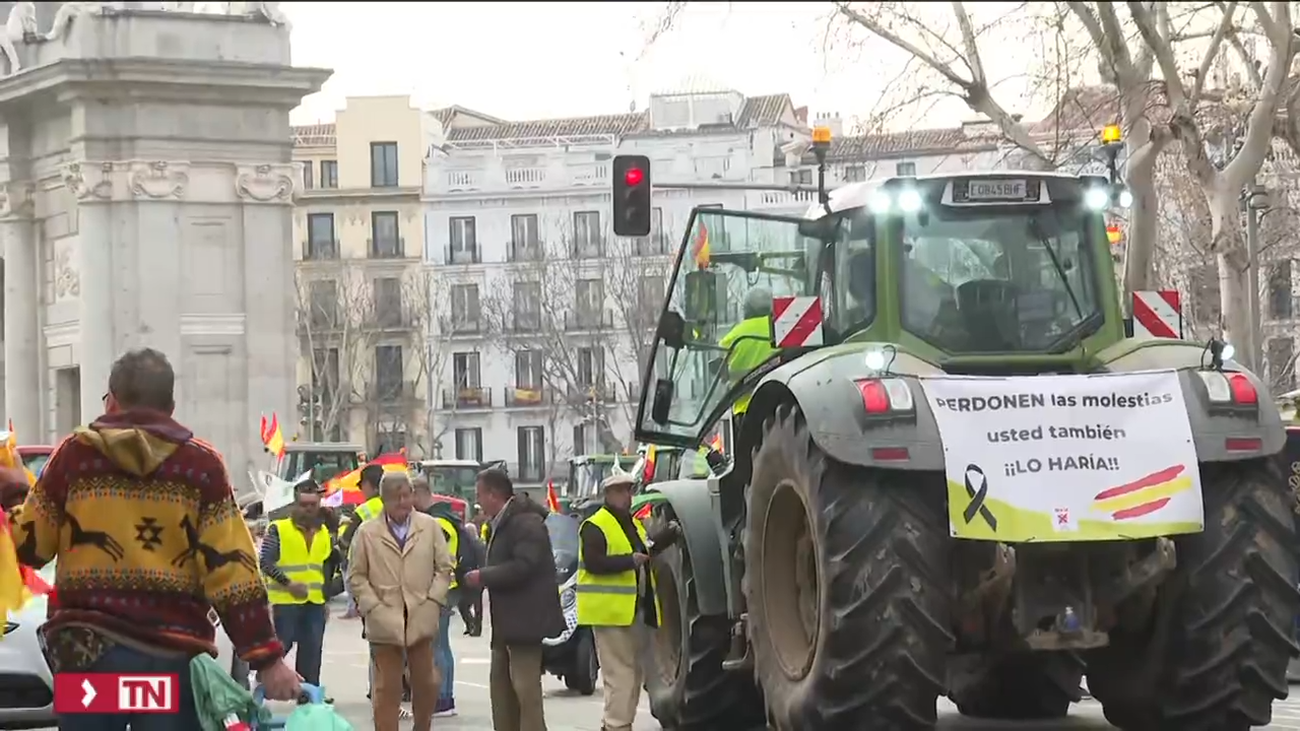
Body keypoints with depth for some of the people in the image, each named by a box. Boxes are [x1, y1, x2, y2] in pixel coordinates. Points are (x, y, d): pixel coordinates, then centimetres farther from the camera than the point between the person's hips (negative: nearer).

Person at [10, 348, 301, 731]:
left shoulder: (74, 454, 5)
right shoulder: (201, 463, 2)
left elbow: (28, 545, 11)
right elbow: (232, 570, -5)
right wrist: (267, 658, -3)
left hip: (87, 648, 1)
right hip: (174, 653, -1)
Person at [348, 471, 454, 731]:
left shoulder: (430, 526, 5)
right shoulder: (367, 532, 1)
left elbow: (444, 568, 8)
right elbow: (356, 576, 4)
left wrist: (432, 602, -2)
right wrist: (373, 606, -6)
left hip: (422, 620, 2)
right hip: (385, 622, -2)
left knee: (426, 684, 8)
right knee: (387, 689, 0)